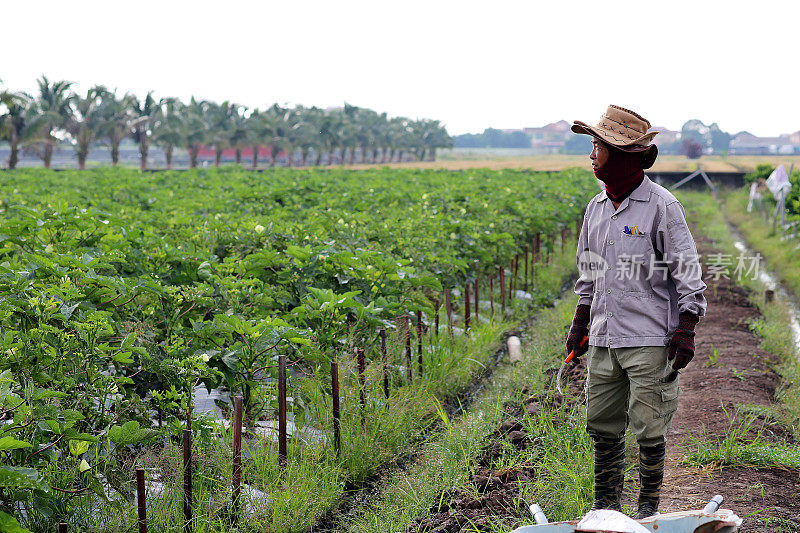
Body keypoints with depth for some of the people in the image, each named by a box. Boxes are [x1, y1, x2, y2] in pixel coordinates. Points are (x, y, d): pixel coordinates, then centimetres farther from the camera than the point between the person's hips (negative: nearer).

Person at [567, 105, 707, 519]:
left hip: (649, 338, -6)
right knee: (602, 426, 9)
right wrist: (580, 323, 18)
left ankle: (648, 507, 15)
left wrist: (686, 330, -11)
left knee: (649, 430, 0)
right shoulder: (596, 207, 12)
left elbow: (688, 274, -6)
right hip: (604, 338, 6)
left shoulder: (661, 205, -7)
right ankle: (606, 507, 21)